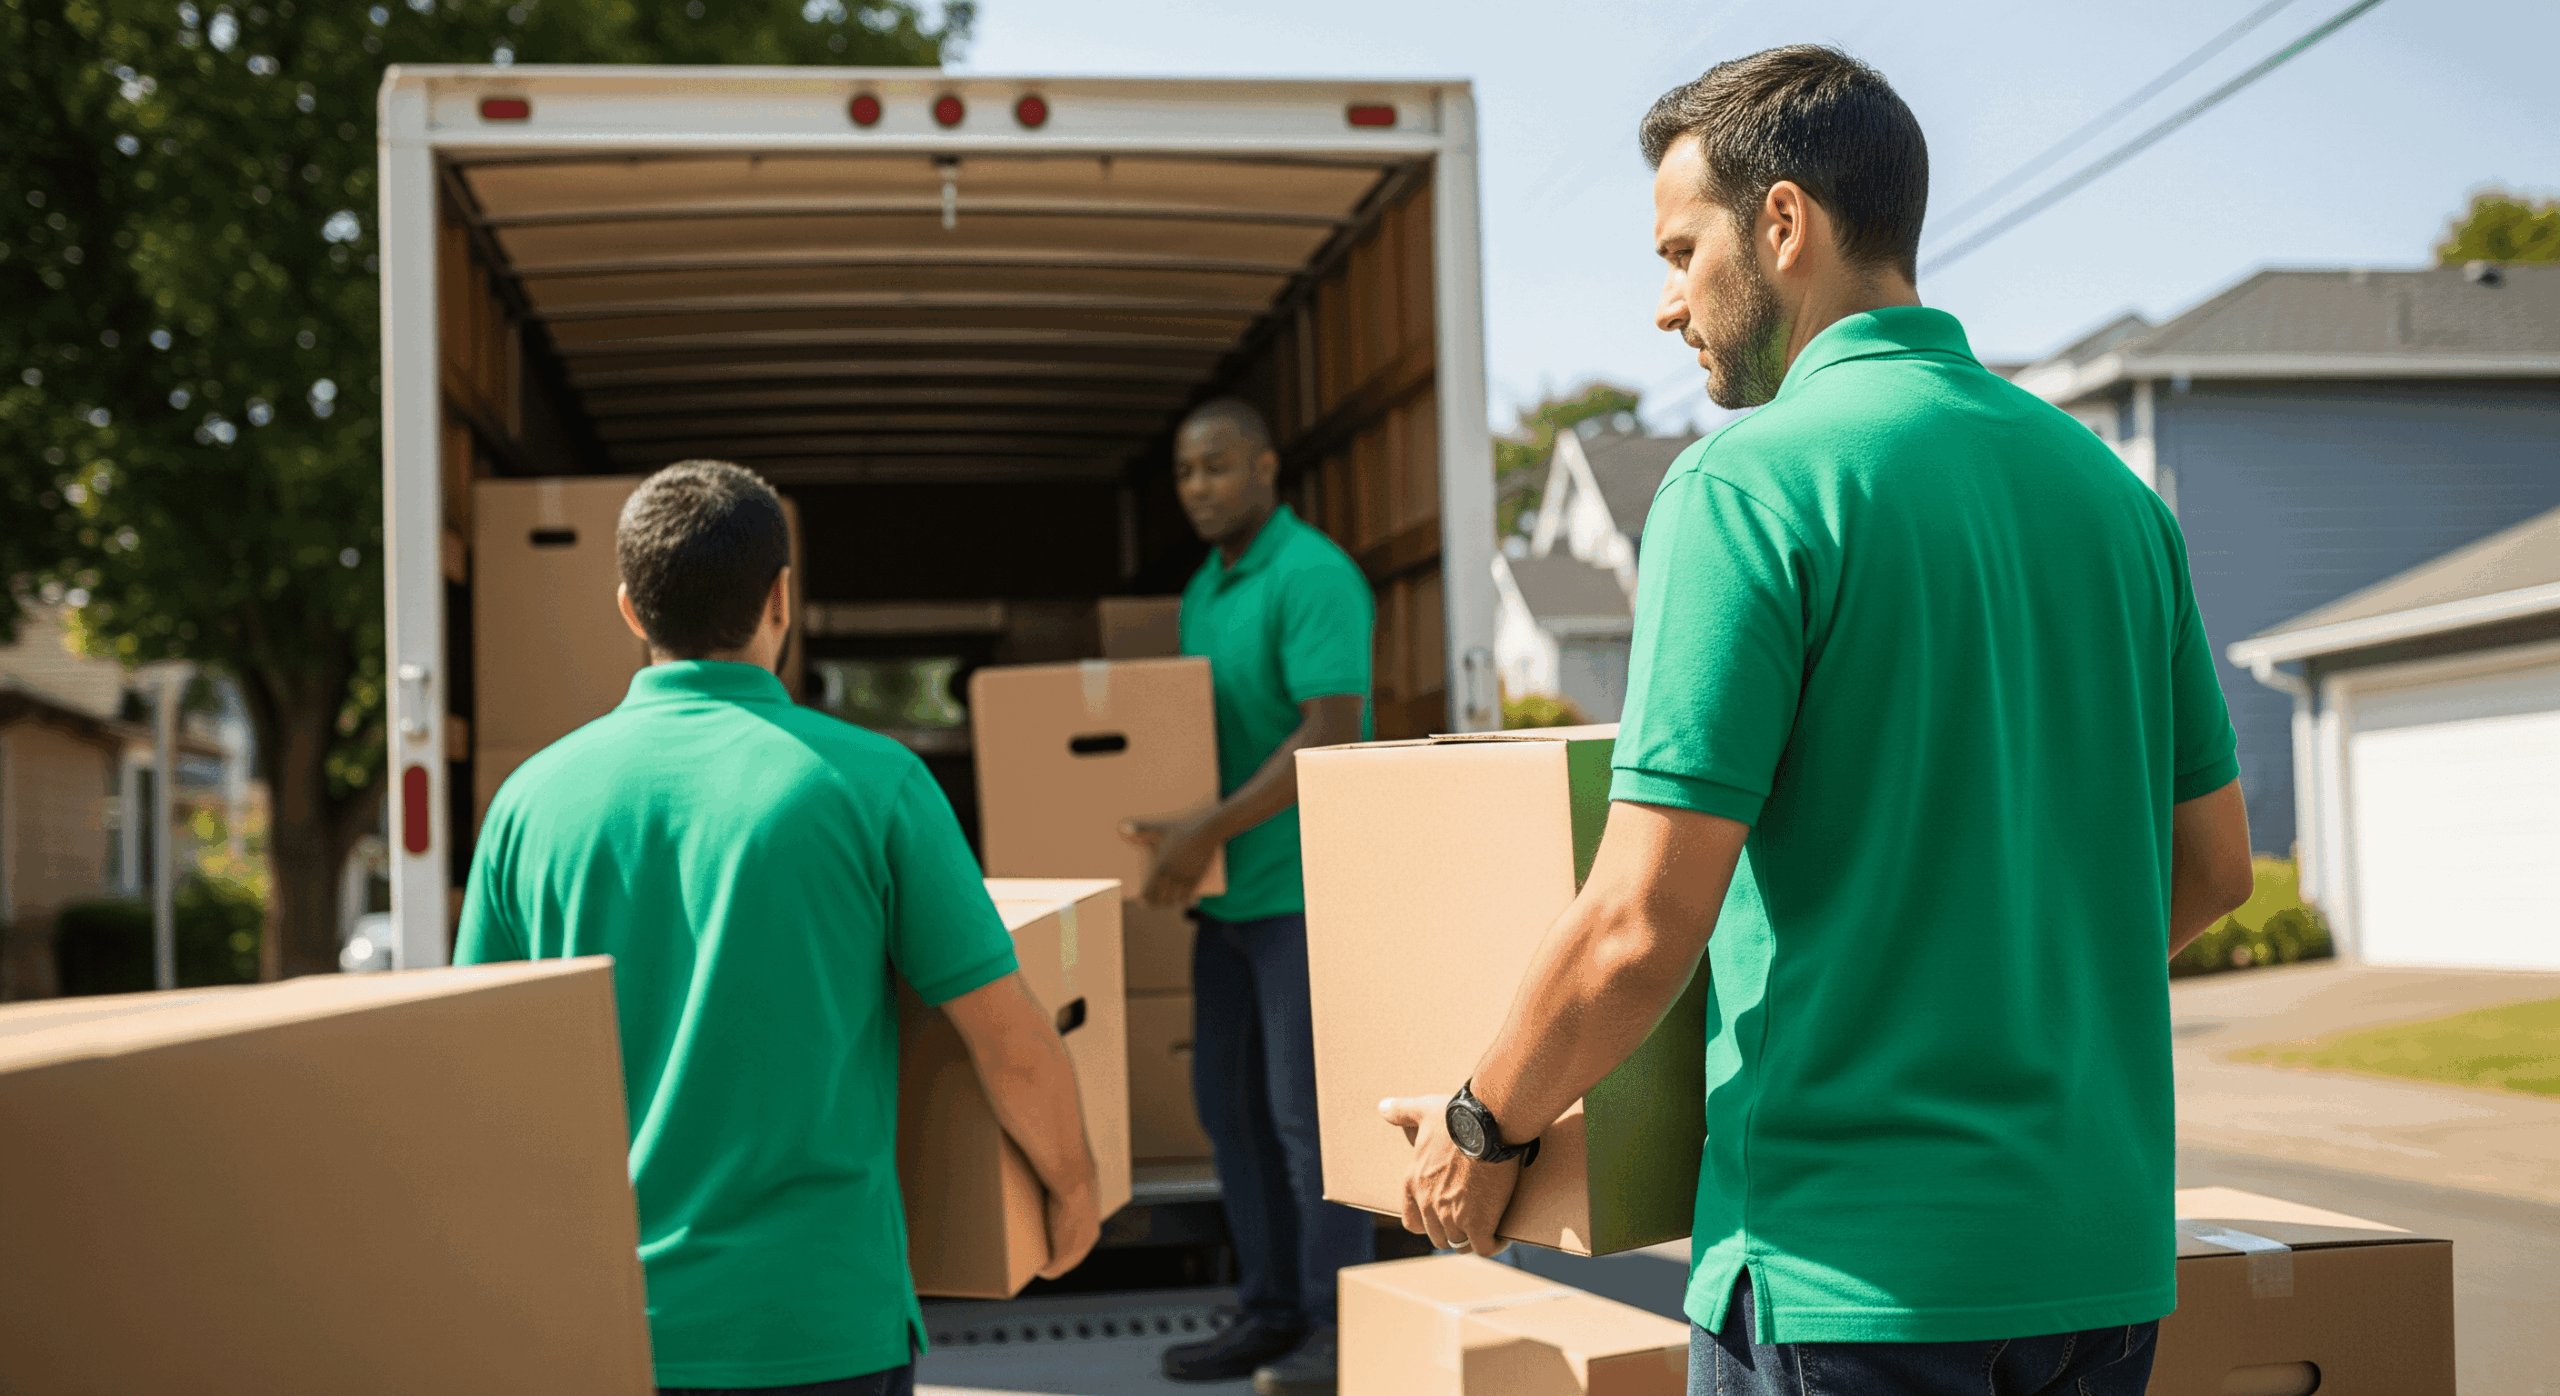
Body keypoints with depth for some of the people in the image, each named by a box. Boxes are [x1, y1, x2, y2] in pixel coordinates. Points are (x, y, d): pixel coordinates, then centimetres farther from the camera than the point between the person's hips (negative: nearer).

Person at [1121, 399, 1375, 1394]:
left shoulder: (1314, 577, -12)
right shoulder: (1203, 592, 15)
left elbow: (1332, 733, -22)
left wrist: (1207, 832, -24)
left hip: (1307, 888, -9)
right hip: (1232, 891, 9)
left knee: (1304, 1105, -4)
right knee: (1231, 1103, 10)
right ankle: (1273, 1314, 19)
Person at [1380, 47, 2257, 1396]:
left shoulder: (1748, 485, -13)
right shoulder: (2110, 485, 7)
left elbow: (1645, 921, -18)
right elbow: (2213, 861, 14)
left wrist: (1483, 1128, -2)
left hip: (1855, 1268, -7)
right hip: (2104, 1253, 7)